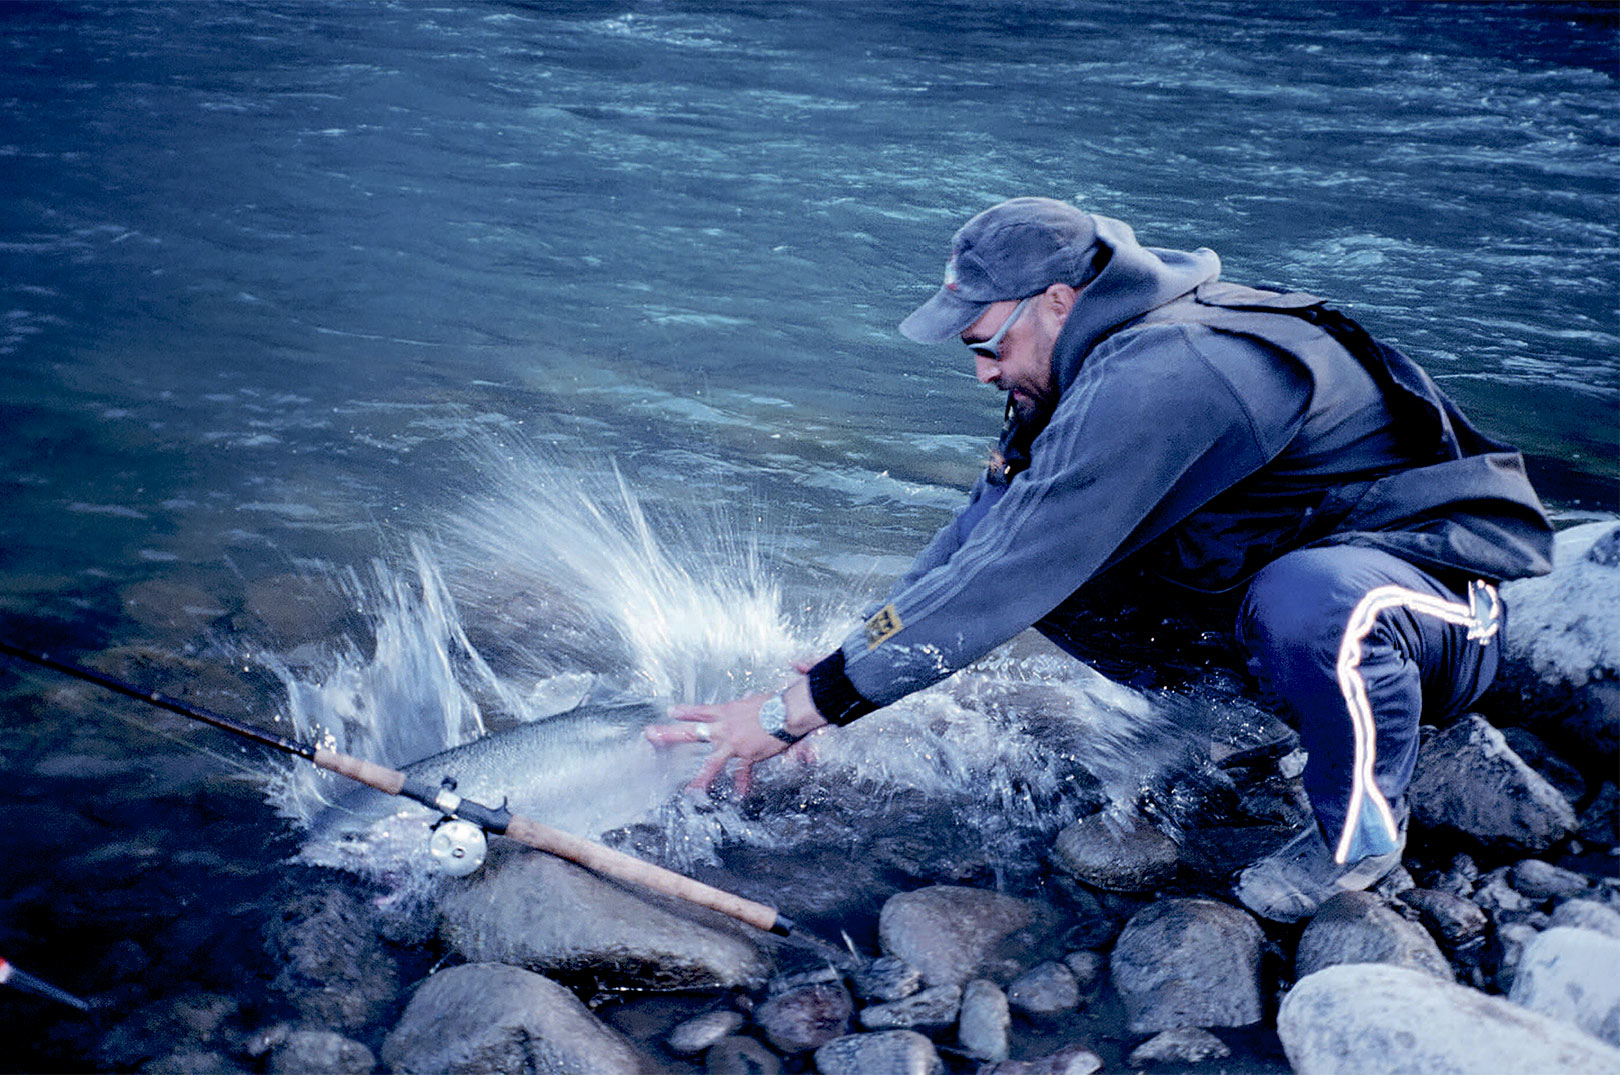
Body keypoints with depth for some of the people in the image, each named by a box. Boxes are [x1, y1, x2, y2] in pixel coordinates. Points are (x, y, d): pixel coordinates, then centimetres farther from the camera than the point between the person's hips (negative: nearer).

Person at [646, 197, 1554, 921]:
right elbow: (985, 539, 7)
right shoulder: (1108, 358, 0)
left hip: (1437, 581, -8)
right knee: (1017, 520, -3)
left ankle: (1363, 834, -12)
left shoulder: (1153, 378, -30)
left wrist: (801, 707, -26)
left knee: (1307, 600, -44)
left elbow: (1007, 580, -32)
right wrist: (833, 677, 1)